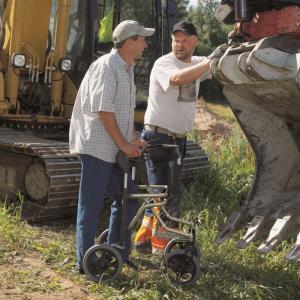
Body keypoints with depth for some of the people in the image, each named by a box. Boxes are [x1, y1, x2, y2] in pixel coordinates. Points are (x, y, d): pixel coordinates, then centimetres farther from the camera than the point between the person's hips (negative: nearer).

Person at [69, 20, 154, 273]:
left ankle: (118, 255, 26)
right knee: (92, 204, -3)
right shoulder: (107, 66, -13)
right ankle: (85, 261, 7)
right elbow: (103, 109, -20)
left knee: (127, 198, 14)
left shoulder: (127, 69, 17)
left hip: (114, 149, 10)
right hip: (98, 146, -10)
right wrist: (123, 144, -17)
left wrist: (133, 139, 13)